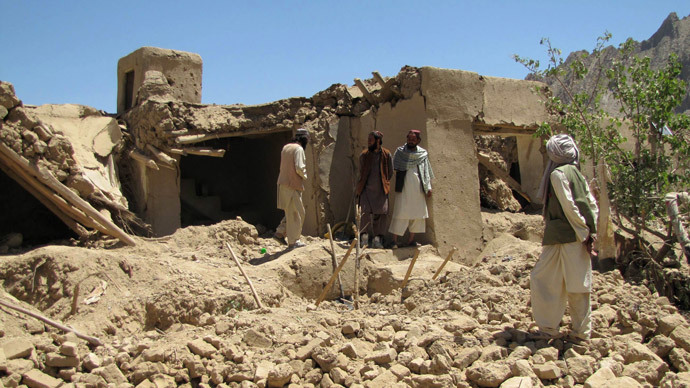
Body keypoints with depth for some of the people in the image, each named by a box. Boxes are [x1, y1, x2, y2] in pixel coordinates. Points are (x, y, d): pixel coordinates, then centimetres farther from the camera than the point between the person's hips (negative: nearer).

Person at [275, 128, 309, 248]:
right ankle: (293, 242, 6)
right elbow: (299, 168, -21)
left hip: (284, 183, 9)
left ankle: (280, 233, 21)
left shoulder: (286, 147, 14)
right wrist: (305, 176, -2)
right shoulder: (298, 149, -14)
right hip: (293, 185, -9)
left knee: (291, 212, 21)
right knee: (295, 213, 0)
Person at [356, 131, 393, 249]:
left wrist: (383, 184, 12)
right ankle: (364, 235, 2)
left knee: (381, 213, -3)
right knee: (366, 211, -15)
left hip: (380, 191, 0)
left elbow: (390, 173, 10)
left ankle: (377, 239, 8)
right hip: (366, 189, 0)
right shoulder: (363, 155, 4)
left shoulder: (387, 155, 0)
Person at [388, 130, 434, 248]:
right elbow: (394, 167, -1)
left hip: (418, 188, 4)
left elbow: (426, 172, 13)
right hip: (404, 187, -3)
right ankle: (395, 240, -4)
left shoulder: (423, 153, 11)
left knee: (417, 213, 4)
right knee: (401, 213, -8)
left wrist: (428, 187, 6)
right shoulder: (400, 151, 4)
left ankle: (411, 239, 13)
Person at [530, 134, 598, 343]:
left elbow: (568, 206, -15)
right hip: (579, 238, 8)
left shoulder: (558, 173, -10)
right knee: (577, 284, 11)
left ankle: (549, 328, 7)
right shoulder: (577, 173, 14)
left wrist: (583, 233, -11)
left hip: (564, 237, -8)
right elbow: (592, 204, 11)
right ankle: (581, 332, 16)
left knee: (541, 278, 2)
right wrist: (591, 231, 8)